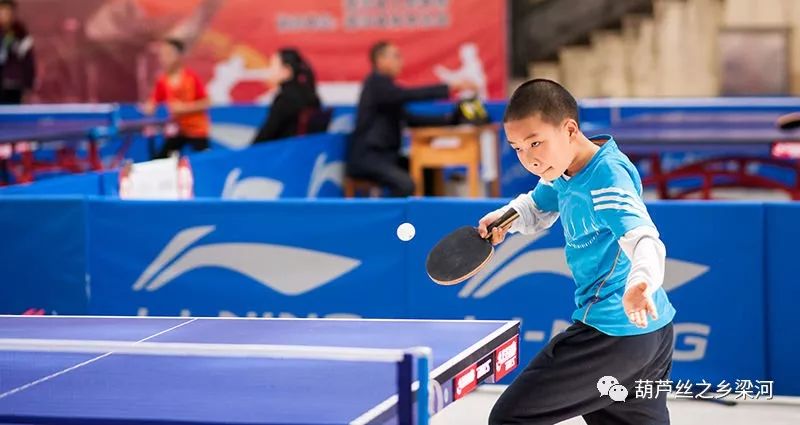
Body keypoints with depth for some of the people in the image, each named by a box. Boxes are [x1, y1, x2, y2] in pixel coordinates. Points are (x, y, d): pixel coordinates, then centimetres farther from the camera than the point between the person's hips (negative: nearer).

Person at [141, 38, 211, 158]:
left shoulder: (192, 78, -15)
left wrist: (184, 107, -22)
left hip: (197, 130, -4)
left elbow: (205, 103, -14)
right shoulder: (162, 82, -4)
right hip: (176, 130, 4)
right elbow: (152, 104, -2)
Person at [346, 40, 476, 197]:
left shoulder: (384, 84, 17)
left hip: (385, 155, 10)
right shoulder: (376, 83, -11)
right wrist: (450, 88, -24)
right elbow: (409, 95, -24)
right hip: (366, 157, -10)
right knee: (405, 184, -31)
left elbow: (409, 118, 18)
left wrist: (446, 120, 10)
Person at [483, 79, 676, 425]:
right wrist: (503, 218, 2)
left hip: (612, 329, -10)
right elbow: (536, 208, 25)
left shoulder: (607, 177, -22)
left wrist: (640, 283, -58)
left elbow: (644, 238, -36)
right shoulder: (565, 170, 7)